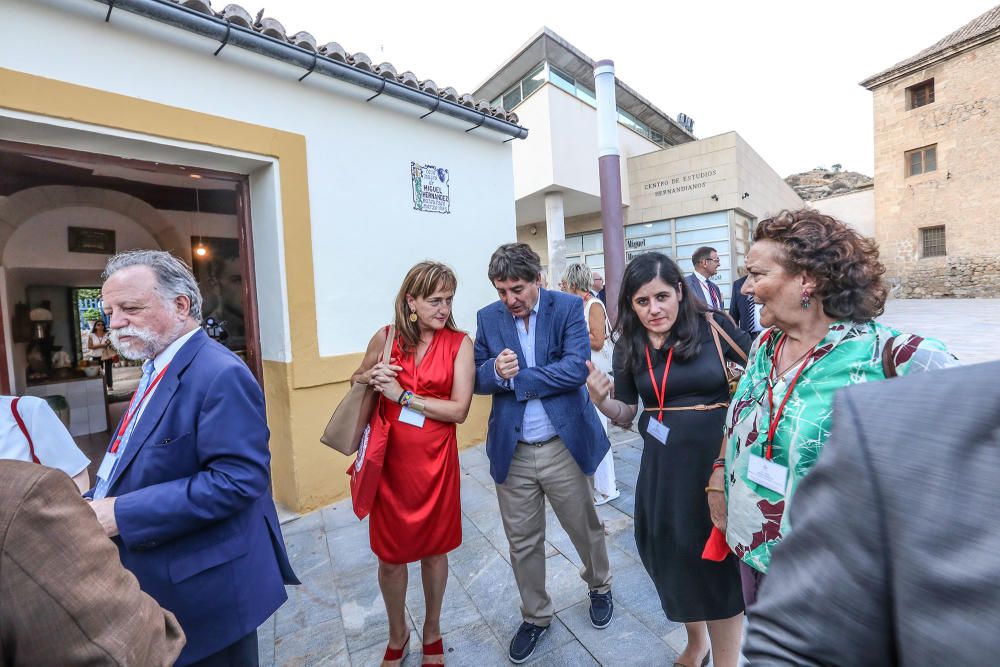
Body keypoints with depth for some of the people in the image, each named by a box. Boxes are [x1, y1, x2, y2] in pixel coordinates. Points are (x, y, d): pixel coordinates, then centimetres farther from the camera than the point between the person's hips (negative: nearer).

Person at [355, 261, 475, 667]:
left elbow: (459, 409, -13)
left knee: (434, 549, 16)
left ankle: (432, 632, 45)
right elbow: (358, 380, 14)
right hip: (389, 458, 2)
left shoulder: (460, 344, -8)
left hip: (435, 461, -1)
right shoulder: (385, 338, -3)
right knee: (390, 553, 15)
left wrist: (402, 394, -16)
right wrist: (369, 378, -9)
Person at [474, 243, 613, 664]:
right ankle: (535, 616, 43)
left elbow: (575, 369, -19)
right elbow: (477, 379, 1)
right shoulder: (488, 317, 1)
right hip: (512, 452, 2)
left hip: (564, 446, -2)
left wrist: (514, 378, -17)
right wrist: (495, 370, -22)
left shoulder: (568, 307, -8)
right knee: (522, 541, 16)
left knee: (585, 528, 20)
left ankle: (600, 587, 53)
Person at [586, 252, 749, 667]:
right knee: (674, 559, 19)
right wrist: (601, 401, -16)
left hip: (720, 461, -3)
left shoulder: (714, 326, -11)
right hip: (663, 468, 3)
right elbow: (626, 413, 4)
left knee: (720, 564, 13)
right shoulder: (629, 347, -2)